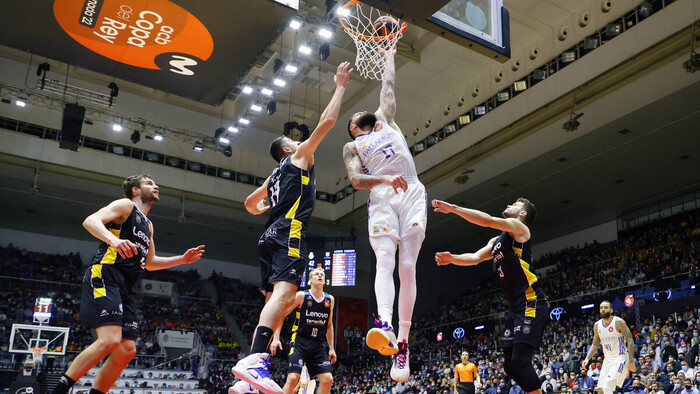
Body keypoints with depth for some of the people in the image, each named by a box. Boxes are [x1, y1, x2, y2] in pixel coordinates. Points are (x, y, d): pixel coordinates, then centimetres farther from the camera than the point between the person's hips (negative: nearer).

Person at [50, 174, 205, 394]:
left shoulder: (148, 225, 28)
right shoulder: (125, 205, 3)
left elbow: (150, 263, 34)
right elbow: (90, 221, -13)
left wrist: (182, 259, 24)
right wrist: (113, 239, -32)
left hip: (124, 289, 9)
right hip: (104, 277, -9)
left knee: (126, 350, 1)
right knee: (110, 340, -24)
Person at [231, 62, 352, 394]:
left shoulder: (274, 177, 32)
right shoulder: (298, 156, 12)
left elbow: (250, 203, 42)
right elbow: (326, 122, 6)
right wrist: (340, 87, 14)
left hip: (272, 236, 9)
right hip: (289, 232, -9)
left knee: (277, 301, 4)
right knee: (284, 292, -25)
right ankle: (254, 359, -43)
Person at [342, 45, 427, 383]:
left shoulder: (386, 119, 30)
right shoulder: (351, 147, 20)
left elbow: (388, 85, 37)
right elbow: (355, 180, 3)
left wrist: (389, 54, 50)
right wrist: (384, 179, -15)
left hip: (412, 194, 2)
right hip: (381, 199, -2)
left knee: (408, 267, -8)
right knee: (384, 261, -23)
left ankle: (402, 342, -9)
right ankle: (384, 325, -41)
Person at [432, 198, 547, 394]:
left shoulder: (518, 228, -2)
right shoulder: (497, 241, 24)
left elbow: (489, 220, -17)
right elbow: (475, 257, 16)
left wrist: (453, 208, -15)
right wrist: (452, 258, -2)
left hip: (531, 303, -9)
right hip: (517, 307, 9)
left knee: (520, 360, -16)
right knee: (510, 365, 8)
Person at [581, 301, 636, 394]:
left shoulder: (618, 322, -12)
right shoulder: (597, 325, 6)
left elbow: (630, 341, -12)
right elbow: (595, 345, 14)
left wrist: (631, 361, -18)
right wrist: (587, 358, 1)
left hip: (620, 359, -7)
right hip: (607, 359, 7)